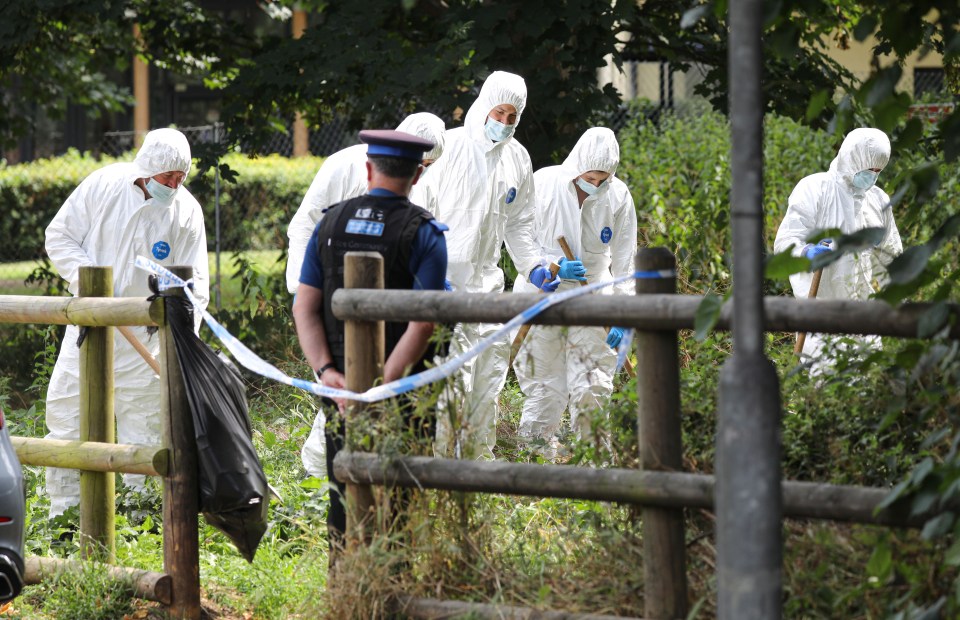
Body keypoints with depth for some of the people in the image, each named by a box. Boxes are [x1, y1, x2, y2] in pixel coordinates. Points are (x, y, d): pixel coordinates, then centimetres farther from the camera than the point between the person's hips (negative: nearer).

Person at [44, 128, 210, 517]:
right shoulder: (103, 186, -8)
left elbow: (194, 280, -5)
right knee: (66, 409, 1)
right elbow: (59, 236, -1)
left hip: (143, 334, 0)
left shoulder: (186, 211, -6)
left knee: (141, 423, 0)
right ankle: (63, 512, 12)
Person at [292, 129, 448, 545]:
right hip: (402, 393, -3)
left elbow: (305, 308, 0)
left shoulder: (330, 224, 6)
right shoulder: (424, 233, -6)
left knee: (344, 497, 10)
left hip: (339, 386, 3)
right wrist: (383, 385, -17)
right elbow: (422, 323, -16)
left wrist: (326, 370, -8)